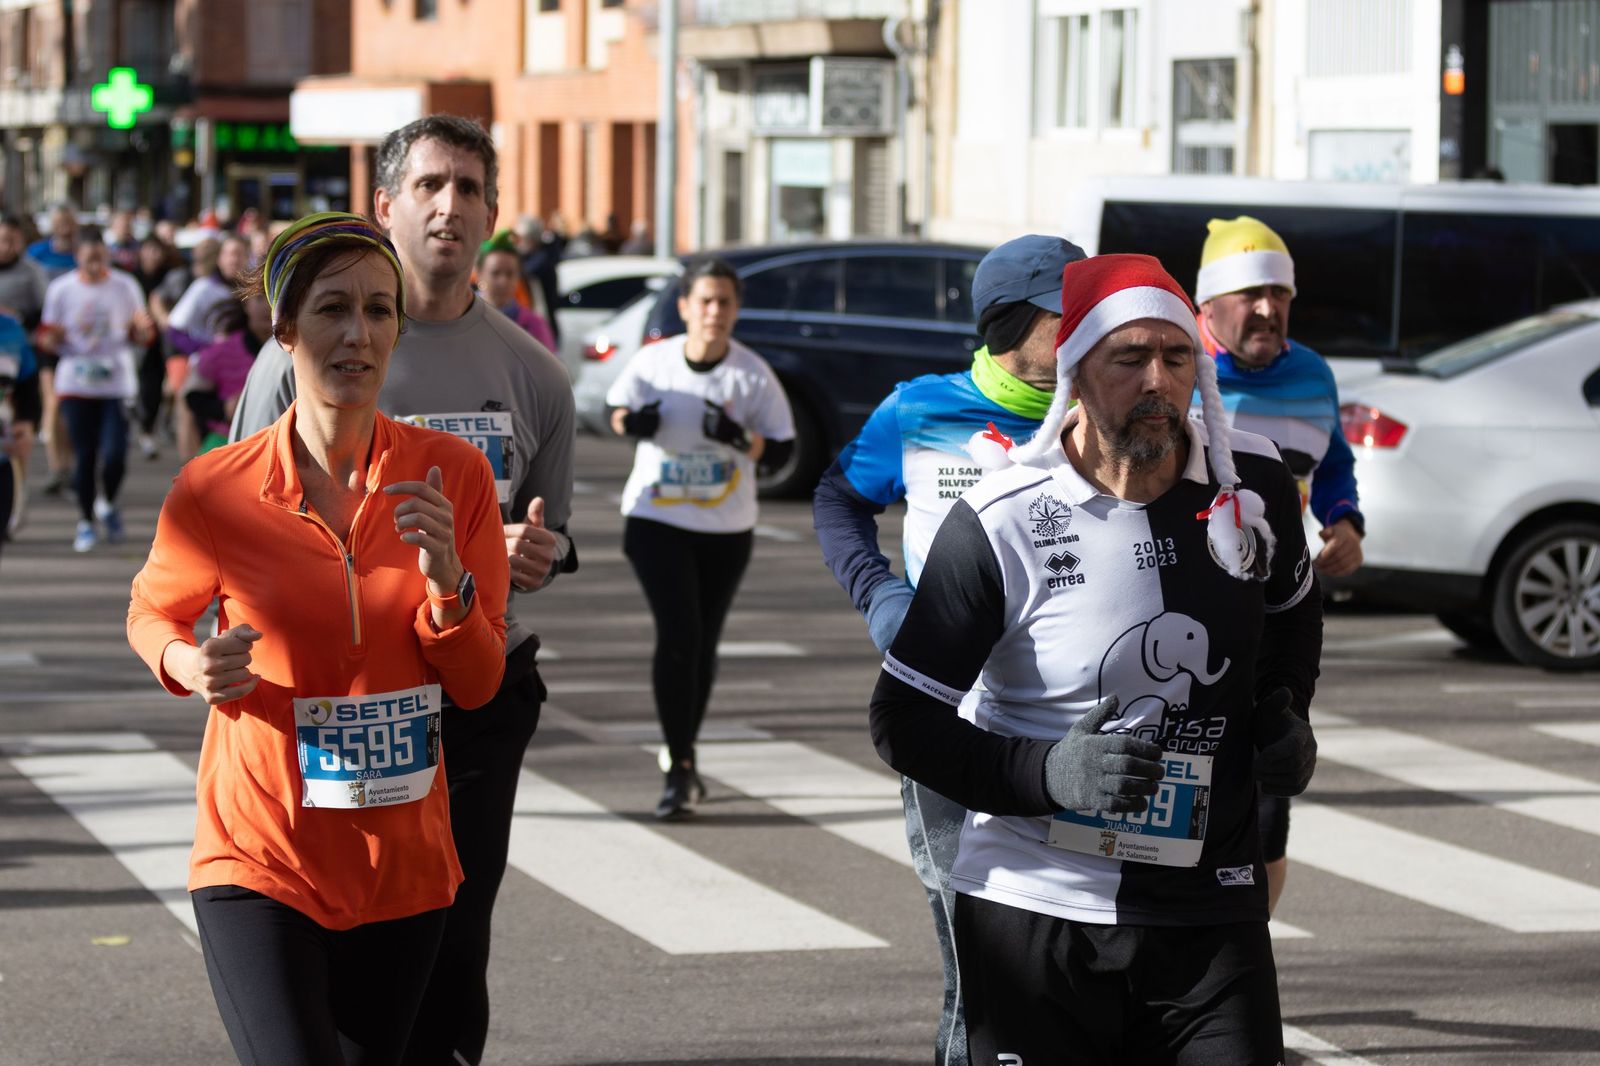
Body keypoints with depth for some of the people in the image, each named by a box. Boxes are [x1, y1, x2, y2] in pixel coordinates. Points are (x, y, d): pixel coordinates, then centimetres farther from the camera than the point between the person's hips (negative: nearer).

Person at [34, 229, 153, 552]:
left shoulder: (126, 287, 2)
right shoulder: (60, 289, 0)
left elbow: (139, 337, 8)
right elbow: (47, 338, 4)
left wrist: (143, 329, -15)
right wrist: (52, 338, -19)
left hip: (117, 383, 0)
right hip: (75, 384, 0)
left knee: (115, 454, -10)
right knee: (84, 455, 2)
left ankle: (107, 504, 19)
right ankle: (85, 520, 19)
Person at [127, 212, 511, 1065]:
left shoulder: (452, 474, -3)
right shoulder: (214, 490, -9)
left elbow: (477, 686, 2)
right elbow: (153, 612, 11)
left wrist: (445, 581, -17)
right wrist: (189, 664, -11)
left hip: (404, 864, 3)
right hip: (259, 859, -3)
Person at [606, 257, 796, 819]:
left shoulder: (752, 373, -7)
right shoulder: (653, 361, -6)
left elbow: (782, 448, -5)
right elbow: (618, 407, 11)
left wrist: (740, 439, -25)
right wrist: (631, 421, -13)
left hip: (726, 528, 1)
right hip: (656, 519, -1)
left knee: (703, 644, 12)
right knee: (677, 635, -14)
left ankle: (682, 755, 32)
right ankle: (679, 769, -10)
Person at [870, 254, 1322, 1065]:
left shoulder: (1253, 482, 1)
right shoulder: (1000, 524, -11)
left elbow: (1293, 612, 24)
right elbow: (903, 722, -8)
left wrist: (1282, 711, 6)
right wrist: (1047, 775, -20)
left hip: (1209, 908, 3)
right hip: (1036, 910, -3)